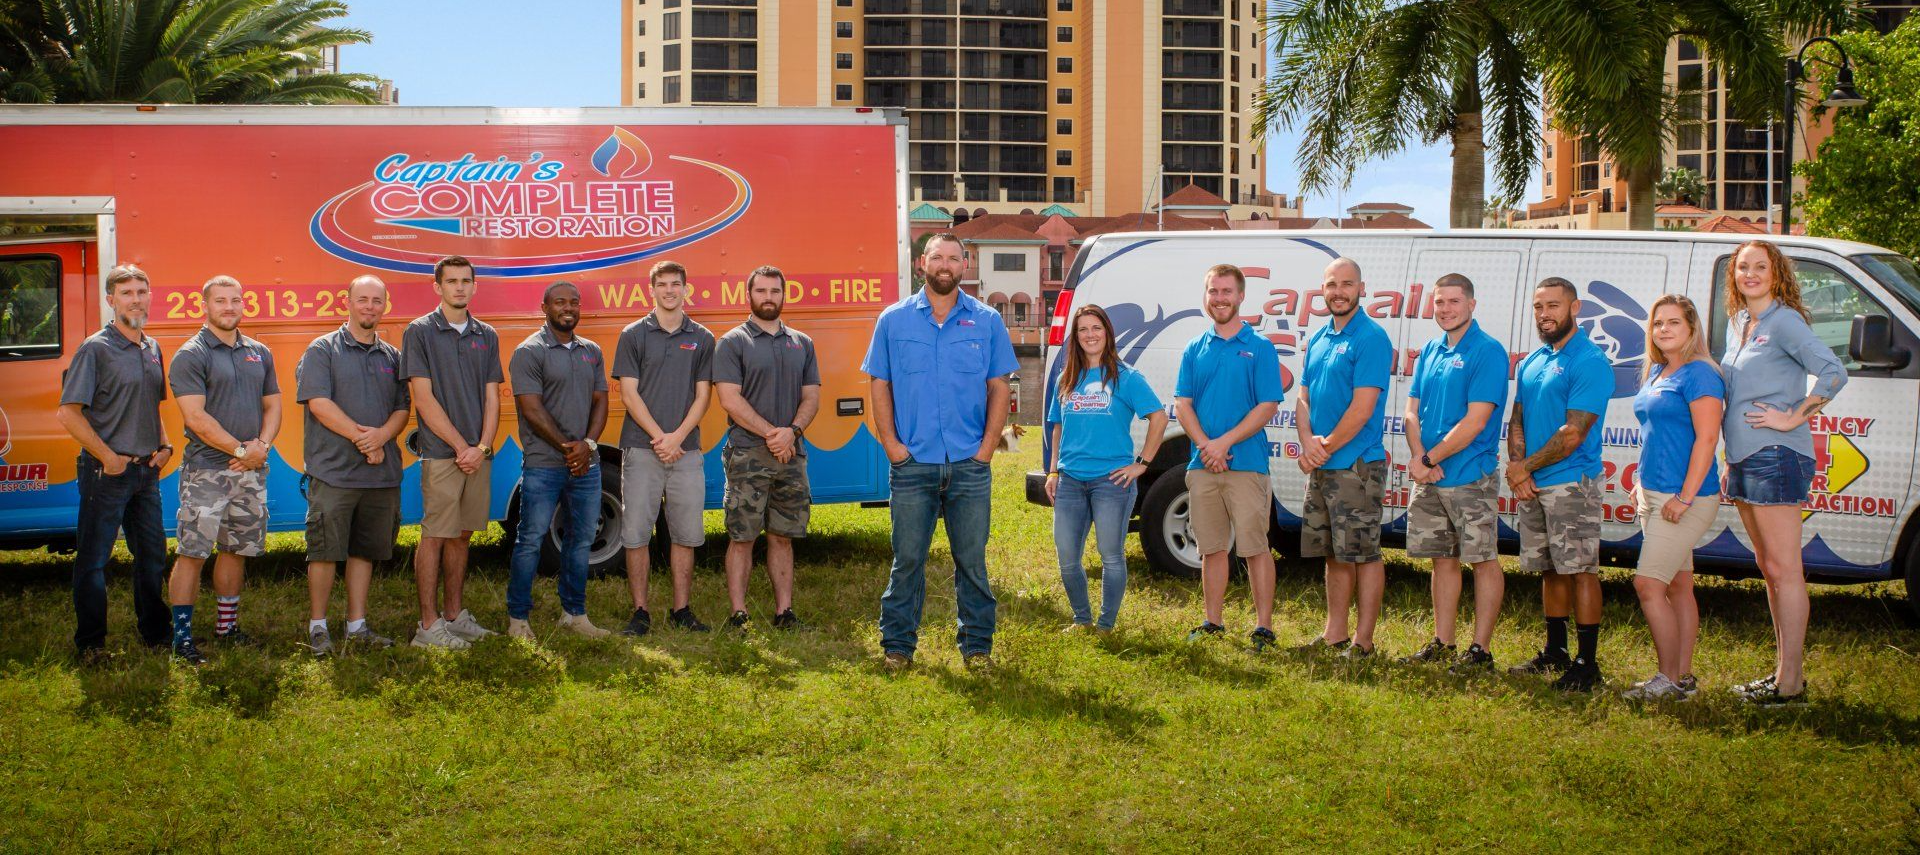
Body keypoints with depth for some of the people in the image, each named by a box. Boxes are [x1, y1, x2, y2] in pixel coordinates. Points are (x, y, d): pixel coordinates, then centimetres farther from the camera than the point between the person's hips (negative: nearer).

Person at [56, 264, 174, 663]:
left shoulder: (152, 349, 12)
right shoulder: (95, 349, -9)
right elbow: (68, 412, -13)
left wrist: (164, 447, 7)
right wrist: (107, 457, -15)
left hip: (147, 470, 7)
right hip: (107, 472, -7)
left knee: (153, 555, 14)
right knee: (93, 559, 1)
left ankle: (156, 633, 26)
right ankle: (90, 644, 9)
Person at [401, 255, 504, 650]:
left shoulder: (486, 335, 12)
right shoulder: (420, 332, -3)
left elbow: (491, 397, 9)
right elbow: (423, 398, -8)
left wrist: (482, 447, -6)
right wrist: (461, 446, -12)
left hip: (478, 454, 5)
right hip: (441, 454, -5)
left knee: (462, 535, 11)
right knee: (435, 536, -3)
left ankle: (454, 614, 19)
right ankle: (429, 625, 0)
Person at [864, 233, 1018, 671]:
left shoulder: (987, 321, 6)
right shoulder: (894, 320, 4)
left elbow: (999, 387, 6)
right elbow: (880, 387, 4)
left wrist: (987, 446, -3)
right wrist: (891, 444, -5)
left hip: (970, 466, 1)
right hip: (913, 465, -1)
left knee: (972, 559, 6)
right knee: (907, 558, 3)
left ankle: (976, 645, 15)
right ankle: (897, 646, 12)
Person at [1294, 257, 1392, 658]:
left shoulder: (1371, 339, -10)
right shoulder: (1317, 340, 14)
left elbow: (1362, 408, -17)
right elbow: (1303, 398, 13)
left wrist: (1326, 447, -11)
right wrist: (1308, 443, -6)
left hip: (1357, 465, -8)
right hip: (1320, 468, 8)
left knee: (1364, 553, -2)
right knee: (1334, 553, 14)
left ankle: (1363, 640, 3)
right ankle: (1334, 634, 22)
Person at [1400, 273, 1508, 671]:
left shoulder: (1488, 352, -10)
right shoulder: (1430, 351, 13)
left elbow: (1475, 421, -16)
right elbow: (1413, 410, 9)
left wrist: (1430, 459, -12)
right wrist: (1418, 458, -8)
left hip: (1471, 478, -7)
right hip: (1429, 480, 7)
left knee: (1483, 560, 0)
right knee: (1443, 559, 14)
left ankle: (1481, 649, 5)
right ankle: (1442, 644, 22)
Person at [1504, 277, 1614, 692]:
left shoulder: (1589, 362, -11)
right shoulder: (1532, 361, 15)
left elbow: (1573, 433, -17)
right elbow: (1517, 420, 16)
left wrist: (1526, 468, -10)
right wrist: (1517, 467, -2)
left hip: (1571, 483, -8)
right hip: (1532, 486, 8)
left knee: (1580, 571, -6)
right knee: (1550, 570, 15)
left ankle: (1587, 664, -3)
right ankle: (1555, 652, 24)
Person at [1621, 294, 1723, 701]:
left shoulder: (1699, 375, -13)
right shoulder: (1655, 373, 14)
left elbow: (1706, 439, -19)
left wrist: (1685, 497, -22)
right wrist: (1643, 485, 18)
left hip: (1685, 499, -9)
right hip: (1654, 495, 9)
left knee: (1648, 584, -12)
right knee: (1678, 585, 12)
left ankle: (1669, 680, -4)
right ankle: (1684, 677, 17)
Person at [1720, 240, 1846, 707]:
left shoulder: (1784, 321, -10)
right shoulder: (1738, 324, 16)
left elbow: (1833, 372, -22)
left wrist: (1794, 418, -19)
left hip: (1776, 458, -9)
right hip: (1744, 459, 9)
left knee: (1784, 570, -7)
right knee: (1770, 569, 14)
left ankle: (1790, 685, -5)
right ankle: (1784, 670, 21)